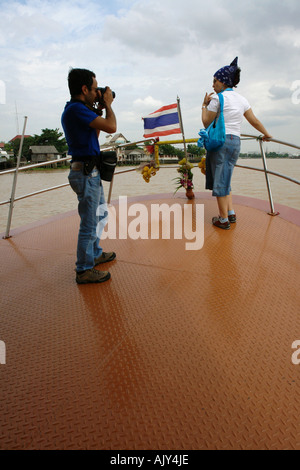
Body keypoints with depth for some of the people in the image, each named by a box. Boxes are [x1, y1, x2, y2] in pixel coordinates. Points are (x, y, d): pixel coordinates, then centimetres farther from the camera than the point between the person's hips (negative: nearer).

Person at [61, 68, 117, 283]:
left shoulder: (75, 110, 16)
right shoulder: (77, 109, -16)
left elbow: (94, 134, 24)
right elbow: (111, 126, -20)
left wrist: (99, 110, 16)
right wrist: (108, 104, -2)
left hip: (90, 172, 11)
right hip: (86, 173, -11)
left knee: (99, 215, 22)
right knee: (89, 223, -3)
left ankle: (95, 254, 37)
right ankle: (84, 270, 9)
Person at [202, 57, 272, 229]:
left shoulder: (217, 98, -6)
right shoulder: (241, 99, 14)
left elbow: (206, 122, -3)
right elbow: (254, 120, 18)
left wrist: (205, 105, 12)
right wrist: (266, 134, 31)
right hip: (235, 142, 7)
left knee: (220, 180, -2)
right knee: (225, 179, 17)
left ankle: (224, 219, 1)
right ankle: (231, 213, 13)